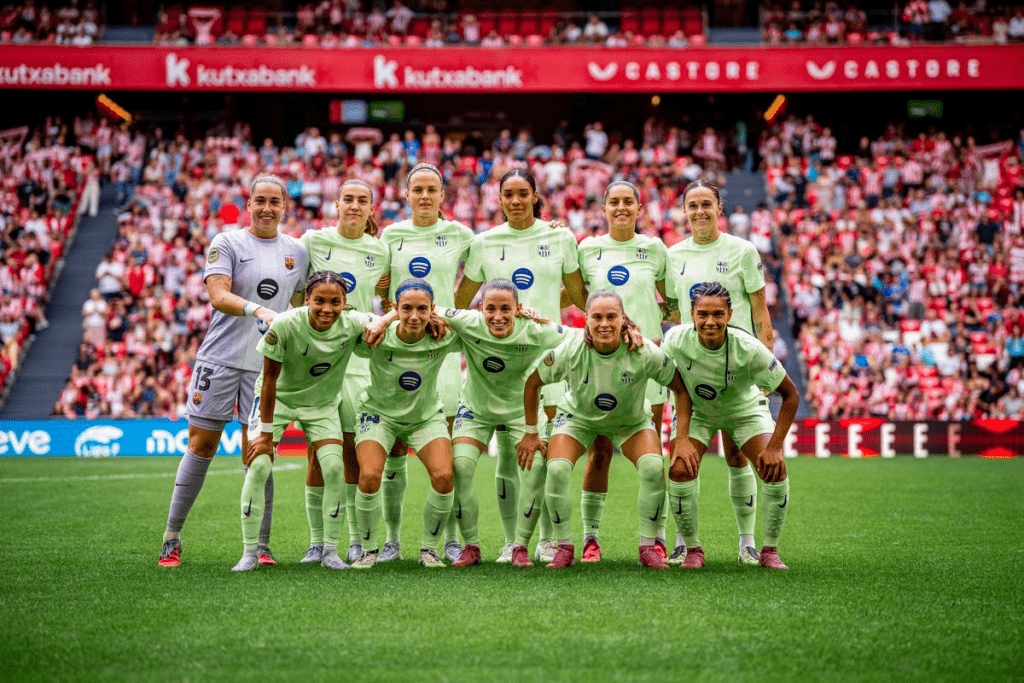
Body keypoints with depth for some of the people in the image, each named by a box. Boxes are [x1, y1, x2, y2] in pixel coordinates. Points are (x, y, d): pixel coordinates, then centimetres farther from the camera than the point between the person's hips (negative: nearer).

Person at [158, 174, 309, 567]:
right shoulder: (227, 243, -1)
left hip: (267, 363, 2)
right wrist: (258, 310, -29)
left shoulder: (297, 252, 11)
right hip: (221, 357, -2)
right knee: (201, 446, 0)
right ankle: (172, 538, 10)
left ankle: (261, 545, 3)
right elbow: (217, 295, -15)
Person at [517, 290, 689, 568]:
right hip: (579, 417, 0)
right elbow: (532, 383, -12)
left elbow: (681, 388, -15)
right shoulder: (571, 351, -30)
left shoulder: (644, 352, -30)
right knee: (556, 469, -24)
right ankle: (565, 547, -5)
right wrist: (531, 433, -5)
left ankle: (648, 547, -8)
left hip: (631, 421, 0)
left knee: (653, 467, -25)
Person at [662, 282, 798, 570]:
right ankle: (692, 549, 1)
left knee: (775, 470, -20)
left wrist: (775, 447, -27)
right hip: (699, 413, 1)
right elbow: (683, 389, -14)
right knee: (679, 470, -21)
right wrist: (682, 438, -24)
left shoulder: (748, 349, -34)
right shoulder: (676, 340, -30)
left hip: (745, 411, -1)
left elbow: (791, 395, -24)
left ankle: (769, 550, 1)